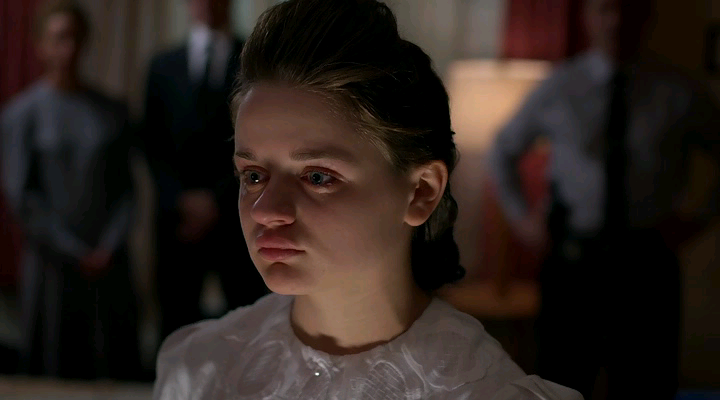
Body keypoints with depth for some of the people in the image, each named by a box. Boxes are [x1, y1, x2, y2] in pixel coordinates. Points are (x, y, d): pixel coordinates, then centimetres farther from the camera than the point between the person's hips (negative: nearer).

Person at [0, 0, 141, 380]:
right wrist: (75, 254, -8)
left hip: (108, 264, 3)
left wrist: (108, 248, -6)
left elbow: (125, 188, 7)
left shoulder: (112, 112, 8)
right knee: (53, 366, 2)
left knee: (116, 364, 2)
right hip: (53, 264, -2)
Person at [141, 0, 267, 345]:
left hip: (239, 219, -2)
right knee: (176, 324, 1)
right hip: (181, 220, 2)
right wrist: (181, 201, -7)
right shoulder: (164, 67, 13)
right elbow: (154, 145, 8)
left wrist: (218, 200, -9)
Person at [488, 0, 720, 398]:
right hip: (572, 260, 0)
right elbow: (503, 148, 17)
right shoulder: (558, 88, 3)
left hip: (647, 262, 0)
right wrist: (519, 215, 8)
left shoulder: (680, 93, 0)